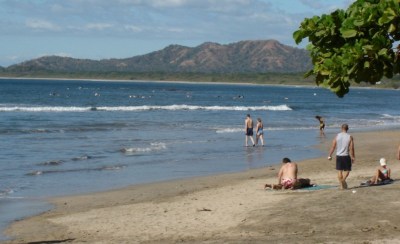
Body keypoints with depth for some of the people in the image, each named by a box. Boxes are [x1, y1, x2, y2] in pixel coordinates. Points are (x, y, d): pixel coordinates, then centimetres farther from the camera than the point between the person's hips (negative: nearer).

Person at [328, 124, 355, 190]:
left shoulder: (337, 136, -1)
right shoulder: (350, 137, -6)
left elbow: (333, 147, -1)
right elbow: (351, 148, -8)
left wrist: (330, 155, 7)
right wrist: (353, 157, 0)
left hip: (338, 156, 2)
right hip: (346, 156, -2)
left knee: (339, 170, 10)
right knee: (347, 170, 10)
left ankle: (341, 185, 11)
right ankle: (343, 179, -17)